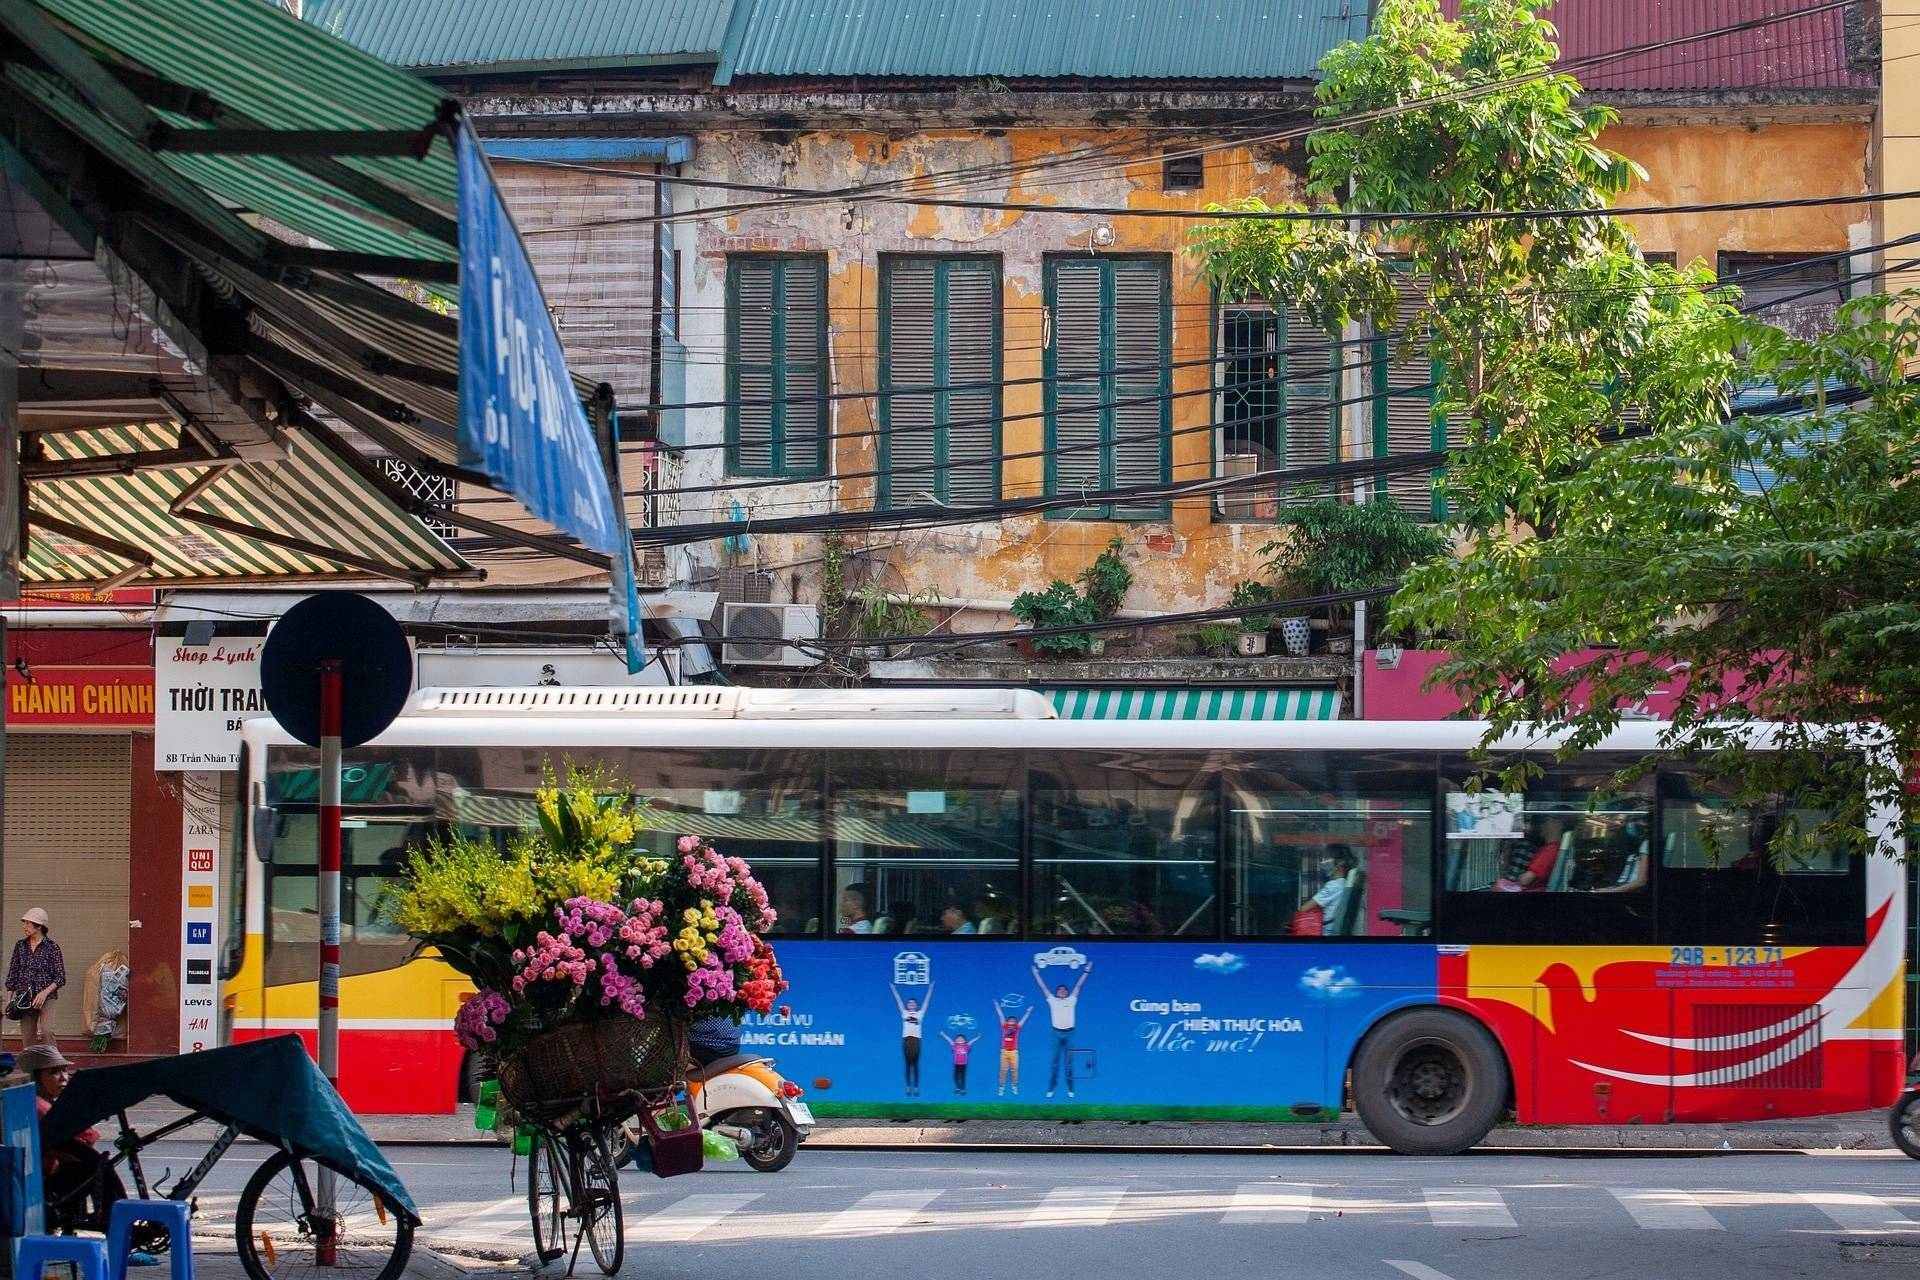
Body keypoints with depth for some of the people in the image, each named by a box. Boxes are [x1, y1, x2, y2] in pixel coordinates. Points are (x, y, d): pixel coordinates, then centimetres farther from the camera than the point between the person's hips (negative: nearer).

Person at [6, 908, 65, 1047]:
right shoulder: (20, 946, 9)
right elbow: (12, 974, 13)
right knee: (27, 1037, 1)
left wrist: (45, 992, -17)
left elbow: (61, 978, -4)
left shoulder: (52, 947, -3)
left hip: (45, 998, -4)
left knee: (45, 1031, -22)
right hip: (23, 999, 4)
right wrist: (9, 999, 7)